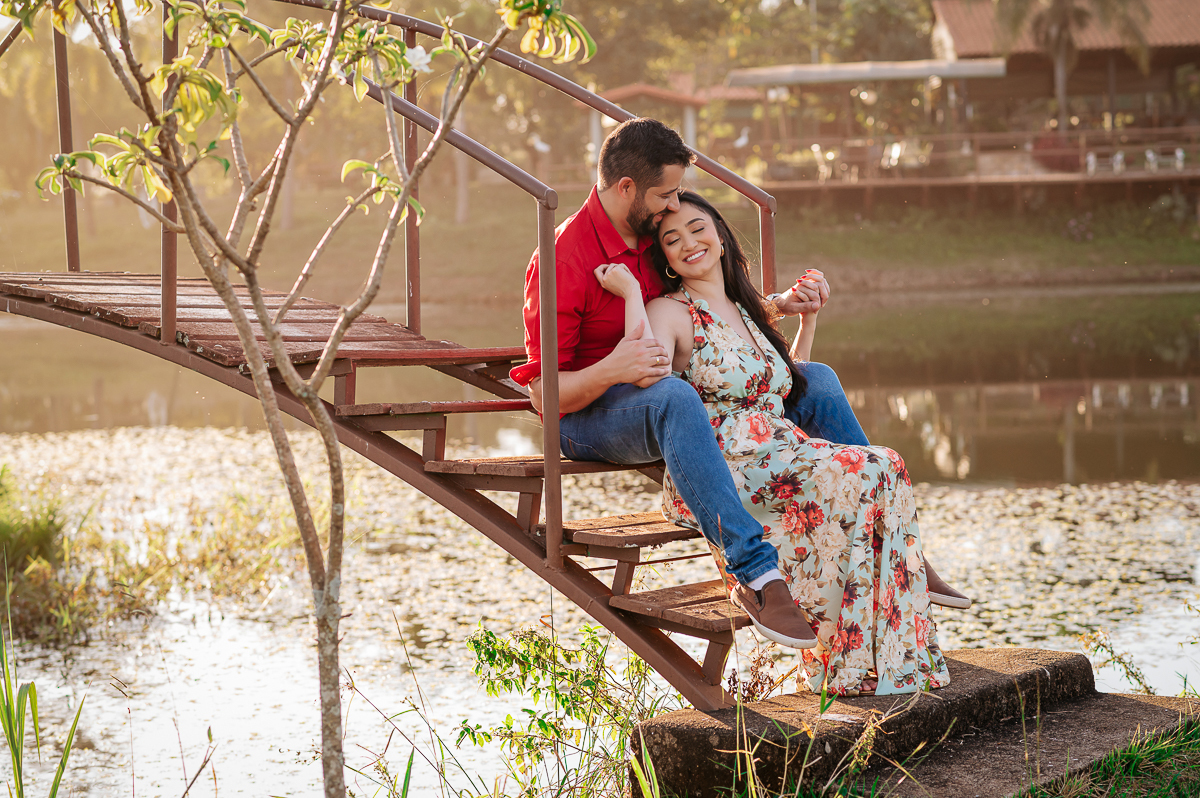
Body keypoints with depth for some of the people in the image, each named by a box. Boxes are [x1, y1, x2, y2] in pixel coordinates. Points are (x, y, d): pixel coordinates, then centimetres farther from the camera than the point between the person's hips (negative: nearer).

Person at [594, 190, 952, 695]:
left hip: (778, 458, 7)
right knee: (850, 476, -29)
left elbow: (788, 385, 37)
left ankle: (895, 656, -23)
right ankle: (848, 662, -23)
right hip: (718, 475, -7)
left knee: (885, 467, -20)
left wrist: (809, 314, 32)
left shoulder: (746, 312, 24)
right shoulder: (671, 312, 0)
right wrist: (631, 292, -15)